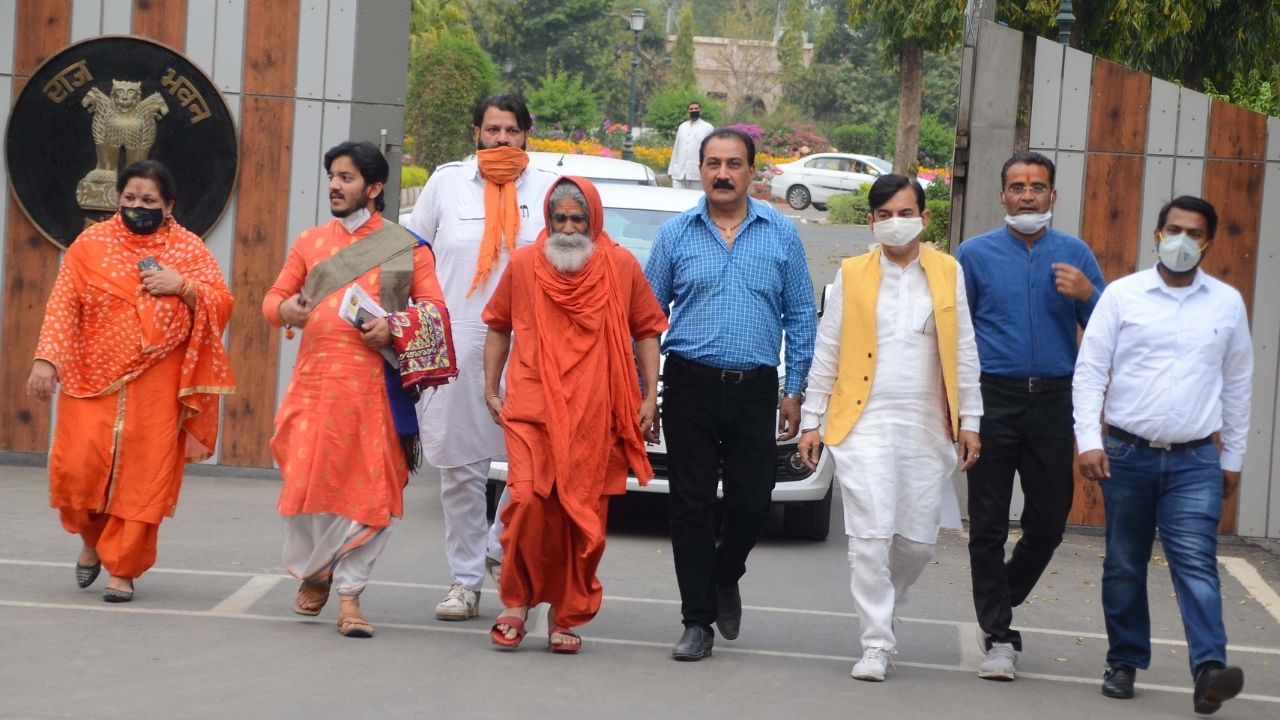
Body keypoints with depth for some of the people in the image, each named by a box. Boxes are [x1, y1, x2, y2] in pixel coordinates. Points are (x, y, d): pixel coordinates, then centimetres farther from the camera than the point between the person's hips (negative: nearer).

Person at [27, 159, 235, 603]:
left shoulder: (189, 249, 5)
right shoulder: (91, 244, 4)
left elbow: (221, 304, 3)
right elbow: (63, 306, -1)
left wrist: (183, 287, -14)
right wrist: (46, 360, -12)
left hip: (156, 388, 0)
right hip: (94, 381, 0)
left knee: (143, 479, -3)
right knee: (77, 468, -6)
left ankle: (123, 569, 10)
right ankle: (93, 538, 24)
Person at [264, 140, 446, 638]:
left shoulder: (407, 249, 8)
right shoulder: (310, 243, 16)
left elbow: (435, 311, 3)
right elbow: (275, 296, 18)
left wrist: (394, 329, -14)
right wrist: (284, 308, -6)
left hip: (375, 386, -2)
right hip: (315, 380, 2)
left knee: (369, 489, -3)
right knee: (306, 482, -2)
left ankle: (349, 594, 5)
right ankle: (313, 573, 23)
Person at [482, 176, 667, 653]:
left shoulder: (621, 266, 6)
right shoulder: (523, 265, 7)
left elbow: (647, 330, 12)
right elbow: (498, 327, 17)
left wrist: (649, 395, 5)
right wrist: (490, 390, 13)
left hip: (596, 417, 0)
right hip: (531, 411, 0)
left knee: (585, 519, 2)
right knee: (528, 503, -14)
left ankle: (567, 617, 14)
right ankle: (516, 602, 5)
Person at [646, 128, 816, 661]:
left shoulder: (781, 235, 6)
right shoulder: (675, 235, 5)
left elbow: (801, 316, 10)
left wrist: (794, 390, 5)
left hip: (755, 389, 0)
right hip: (691, 383, 0)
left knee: (752, 502, 1)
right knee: (691, 506, -1)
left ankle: (724, 577, 32)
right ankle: (698, 621, 6)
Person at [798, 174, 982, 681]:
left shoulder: (948, 272, 8)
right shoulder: (851, 275, 5)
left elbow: (964, 352, 9)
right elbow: (826, 352, 7)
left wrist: (969, 421, 4)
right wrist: (811, 421, 3)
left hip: (927, 427, 2)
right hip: (864, 424, -2)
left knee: (919, 542, 6)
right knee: (870, 537, -9)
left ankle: (879, 611, 32)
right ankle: (876, 645, -3)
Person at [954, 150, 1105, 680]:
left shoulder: (1075, 255, 8)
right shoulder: (976, 254, 5)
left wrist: (1087, 295, -13)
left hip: (1053, 399, 2)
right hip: (993, 401, -1)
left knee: (1049, 520, 6)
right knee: (988, 524, -1)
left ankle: (1001, 600, 31)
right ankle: (998, 638, 5)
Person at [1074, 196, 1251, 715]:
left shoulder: (1227, 303, 6)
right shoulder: (1122, 295, 0)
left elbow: (1237, 384, 13)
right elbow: (1089, 371, 0)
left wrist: (1233, 458, 14)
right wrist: (1089, 441, -9)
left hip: (1195, 460, 0)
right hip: (1127, 454, 0)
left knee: (1196, 563, -12)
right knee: (1124, 566, 8)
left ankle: (1209, 671, -21)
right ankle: (1124, 662, 21)